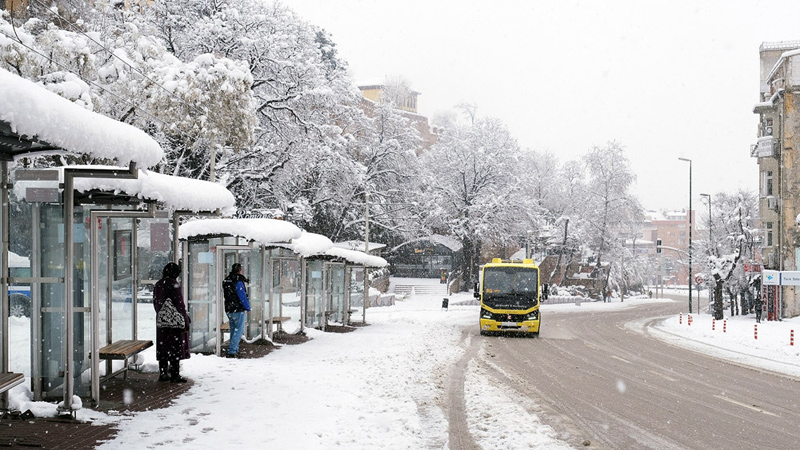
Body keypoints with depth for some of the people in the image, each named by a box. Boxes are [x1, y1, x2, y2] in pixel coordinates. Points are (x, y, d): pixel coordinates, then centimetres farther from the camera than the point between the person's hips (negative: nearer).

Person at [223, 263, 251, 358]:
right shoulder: (238, 282, -17)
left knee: (233, 330, 18)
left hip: (229, 310, 8)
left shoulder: (225, 281, 9)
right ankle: (231, 351, -12)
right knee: (238, 331, -4)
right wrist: (248, 307, -4)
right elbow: (242, 296, -16)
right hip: (238, 310, -8)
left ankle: (235, 350, 23)